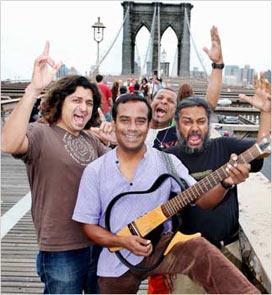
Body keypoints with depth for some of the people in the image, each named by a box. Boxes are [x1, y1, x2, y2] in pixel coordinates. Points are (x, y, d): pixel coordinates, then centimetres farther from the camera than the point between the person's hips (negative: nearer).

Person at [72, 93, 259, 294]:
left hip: (159, 246, -1)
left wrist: (225, 182, -29)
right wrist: (123, 241, -15)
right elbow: (88, 224, 1)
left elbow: (202, 199, -8)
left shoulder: (167, 162, -2)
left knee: (199, 250, -29)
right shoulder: (94, 171, -3)